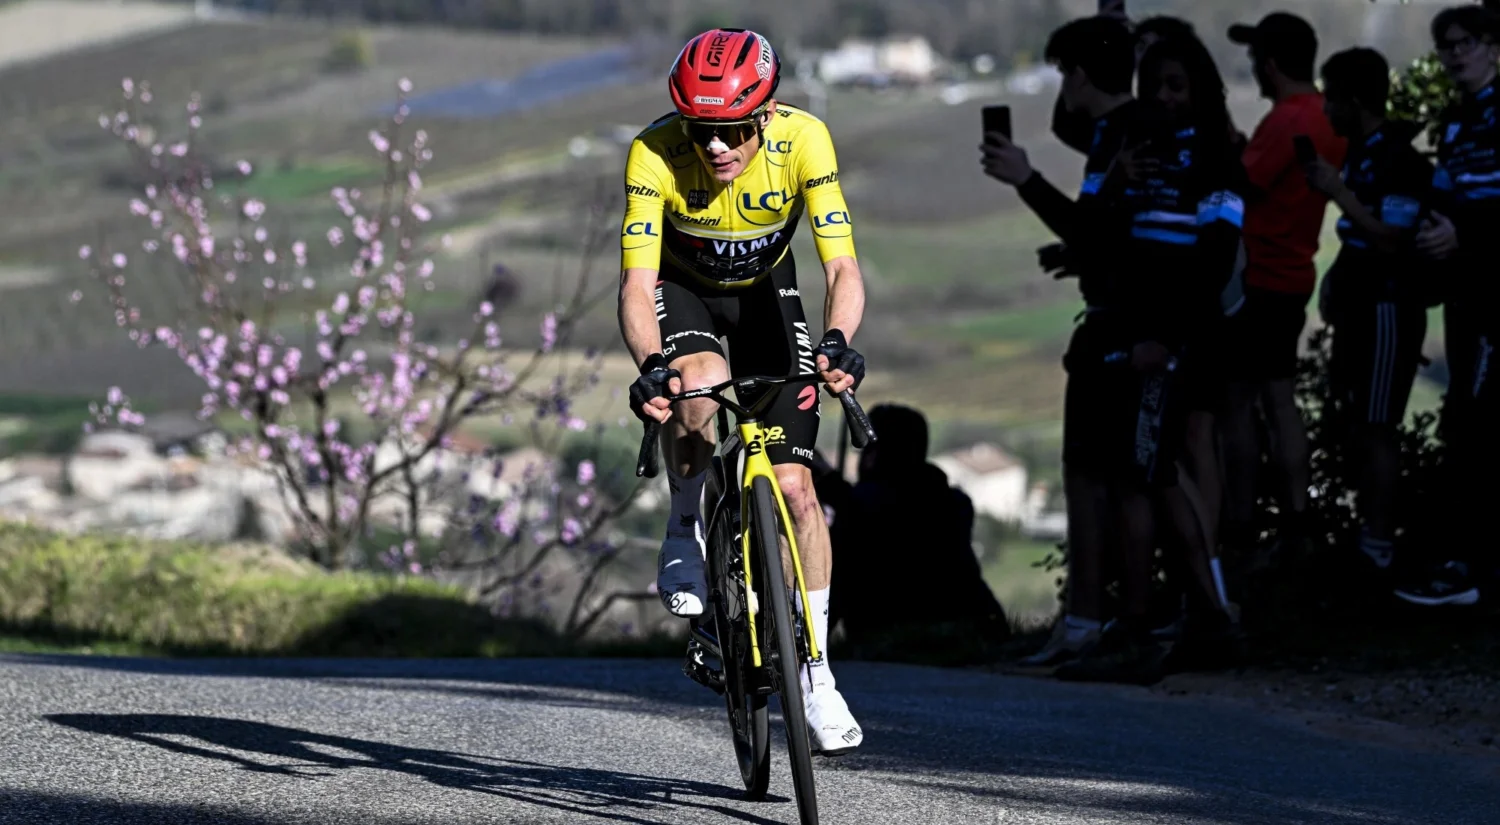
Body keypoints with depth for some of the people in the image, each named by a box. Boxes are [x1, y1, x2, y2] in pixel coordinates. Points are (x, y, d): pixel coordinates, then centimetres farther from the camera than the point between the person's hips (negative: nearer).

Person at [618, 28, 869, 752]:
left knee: (795, 486, -8)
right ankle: (684, 535, -8)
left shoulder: (802, 140, -31)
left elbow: (842, 267, -33)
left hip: (765, 291, 1)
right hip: (680, 290, -1)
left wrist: (837, 343, -53)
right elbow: (637, 283, -37)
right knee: (702, 385, -36)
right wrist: (651, 365, -55)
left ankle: (815, 674, 3)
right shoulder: (655, 155, -33)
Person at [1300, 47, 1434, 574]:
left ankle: (1378, 548, -4)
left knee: (1376, 430, -7)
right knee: (1358, 425, 14)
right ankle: (1365, 533, 21)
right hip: (1360, 305, 10)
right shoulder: (1362, 152, 11)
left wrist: (1339, 192, -22)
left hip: (1388, 309, -10)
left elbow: (1392, 241, -24)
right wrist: (1338, 274, 12)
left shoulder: (1399, 158, -17)